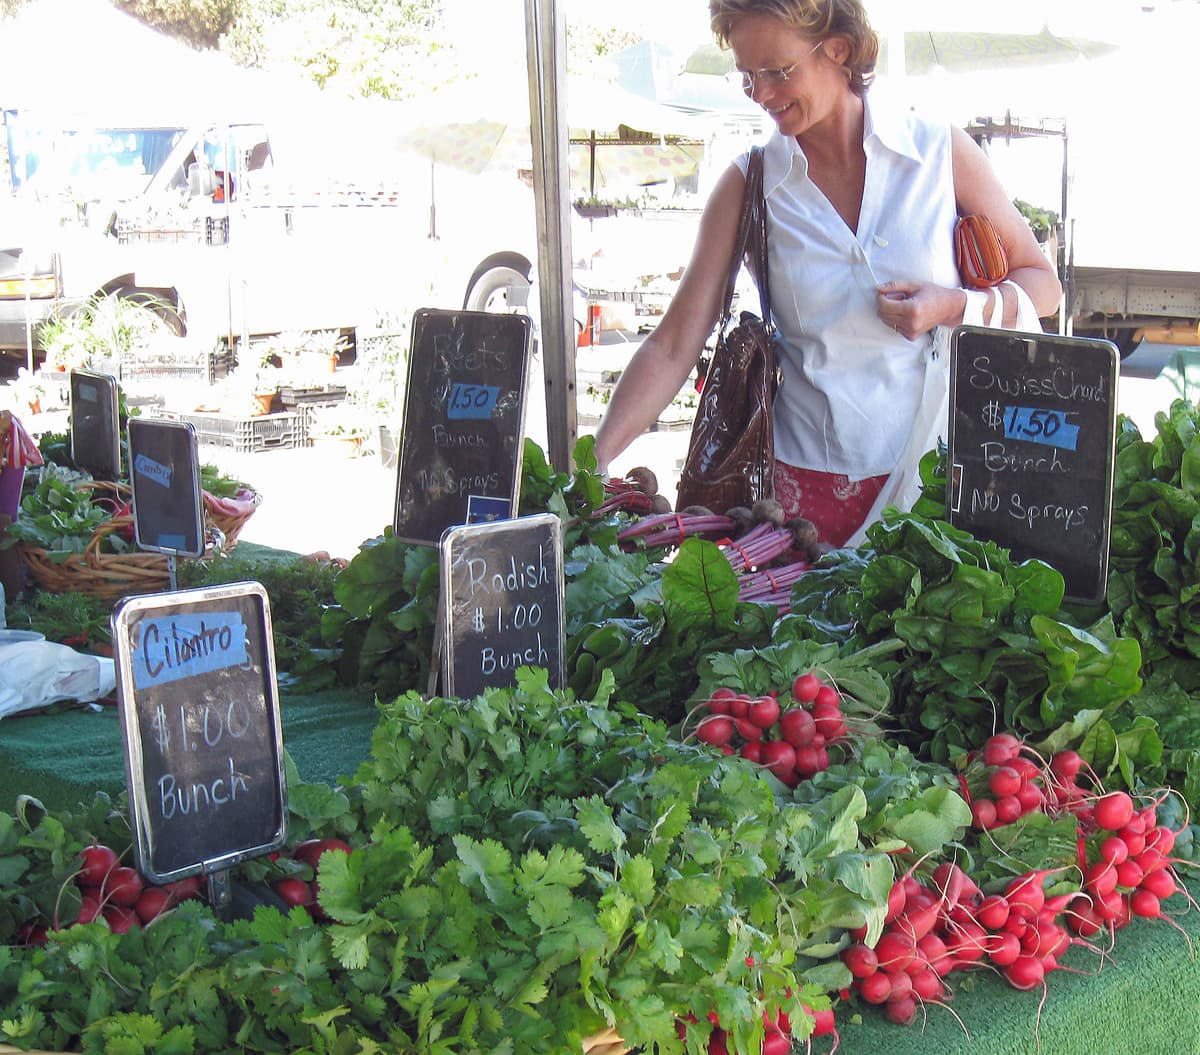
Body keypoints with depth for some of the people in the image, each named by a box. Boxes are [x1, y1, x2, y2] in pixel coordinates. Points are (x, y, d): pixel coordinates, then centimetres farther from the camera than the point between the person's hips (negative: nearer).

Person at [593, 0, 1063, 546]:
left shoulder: (940, 151, -3)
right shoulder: (749, 184, -2)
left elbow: (1041, 283, 6)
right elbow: (672, 347, -5)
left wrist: (958, 307, -15)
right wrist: (594, 465, -16)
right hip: (813, 479, 0)